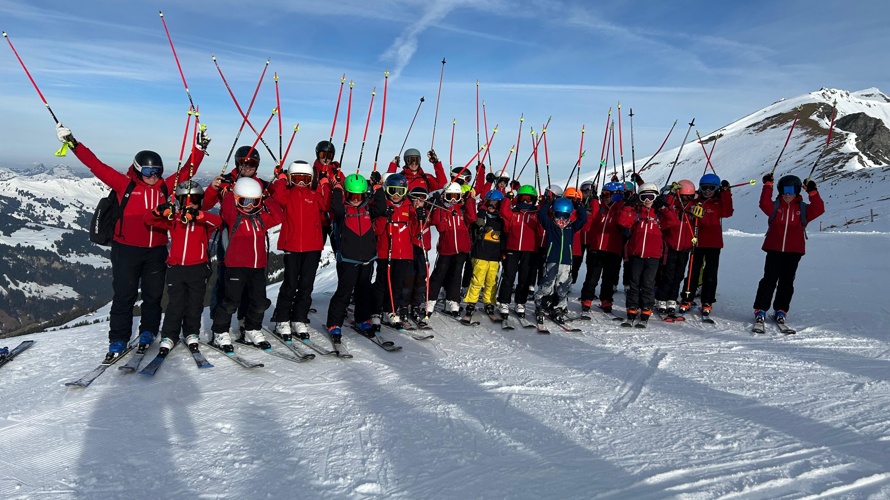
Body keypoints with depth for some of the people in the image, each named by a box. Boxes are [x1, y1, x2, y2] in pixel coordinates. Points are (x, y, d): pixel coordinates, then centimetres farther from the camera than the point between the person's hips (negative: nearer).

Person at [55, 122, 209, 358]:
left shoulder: (166, 186, 5)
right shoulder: (125, 184, -1)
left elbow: (187, 171, 9)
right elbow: (97, 166, -3)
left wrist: (199, 148, 3)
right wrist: (73, 143, -7)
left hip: (157, 250, 3)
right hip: (127, 249, -2)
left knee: (153, 294, 11)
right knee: (124, 296, 2)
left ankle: (148, 332, 28)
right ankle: (118, 340, 12)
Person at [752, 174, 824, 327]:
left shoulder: (803, 209, 9)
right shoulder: (775, 206, 5)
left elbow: (819, 209, -7)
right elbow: (764, 203, -14)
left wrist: (813, 193, -14)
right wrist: (768, 185, -16)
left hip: (794, 251, 2)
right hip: (774, 249, -2)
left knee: (787, 282, 7)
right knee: (769, 280, -2)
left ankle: (781, 310, 17)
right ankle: (760, 310, 2)